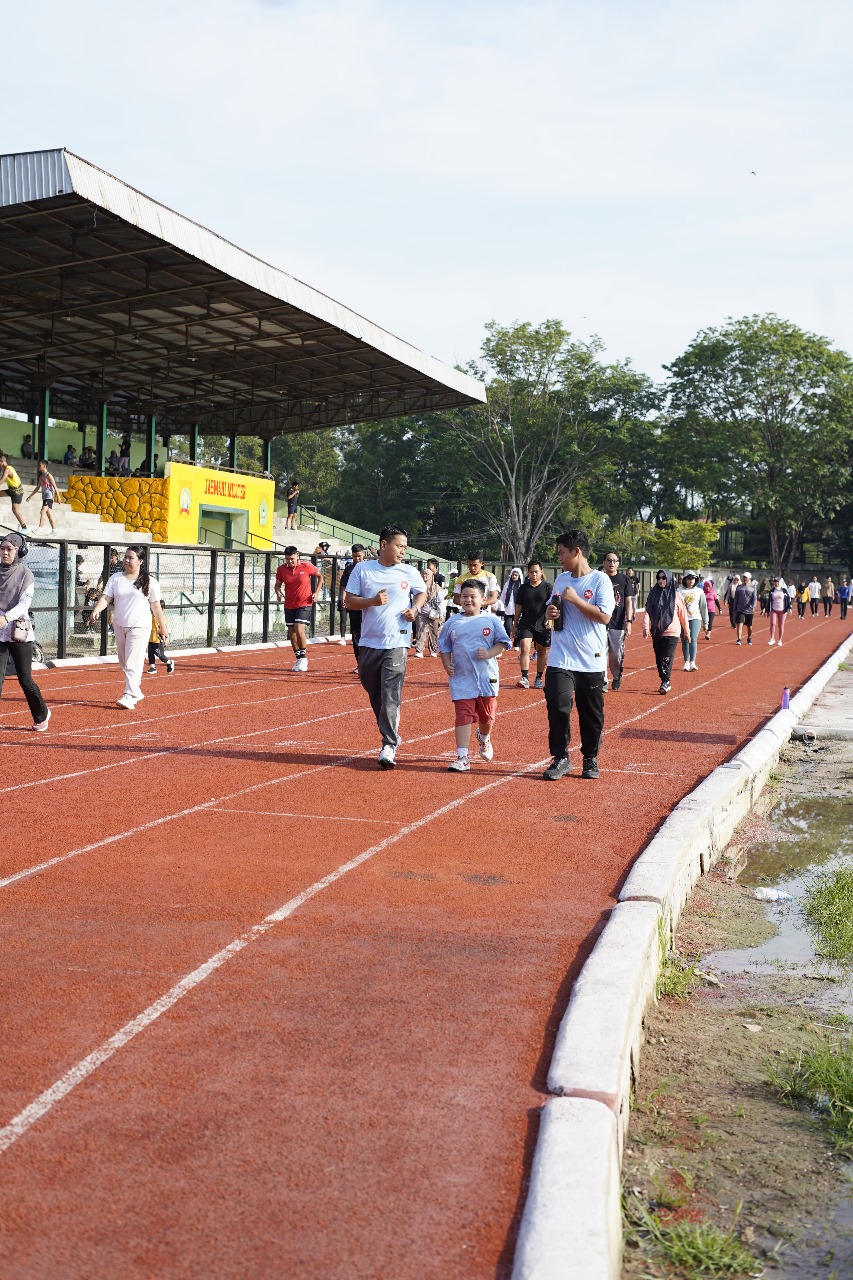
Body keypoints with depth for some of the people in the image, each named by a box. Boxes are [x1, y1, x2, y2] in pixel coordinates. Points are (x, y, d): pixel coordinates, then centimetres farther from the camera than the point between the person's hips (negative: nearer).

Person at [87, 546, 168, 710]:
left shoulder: (150, 582, -3)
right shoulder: (116, 578, 7)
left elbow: (156, 606, 0)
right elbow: (106, 597, -3)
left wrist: (163, 627, 0)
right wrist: (96, 611, -21)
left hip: (139, 627, -5)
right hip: (119, 626, 5)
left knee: (133, 663, -13)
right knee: (124, 663, 13)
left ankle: (129, 696, -15)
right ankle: (136, 691, 26)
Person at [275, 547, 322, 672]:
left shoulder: (306, 566, -10)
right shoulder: (281, 569, -4)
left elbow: (320, 576, 6)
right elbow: (278, 584, 8)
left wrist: (316, 592, -2)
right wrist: (278, 593, -14)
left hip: (304, 604, -4)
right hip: (289, 605, 4)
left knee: (299, 630, -18)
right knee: (291, 633, 8)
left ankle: (304, 658, -1)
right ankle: (299, 659, 24)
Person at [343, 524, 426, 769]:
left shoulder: (410, 572, 2)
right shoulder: (362, 569, 2)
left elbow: (422, 592, 20)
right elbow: (349, 601, 2)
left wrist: (415, 608, 0)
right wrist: (372, 601, -15)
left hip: (397, 643, -2)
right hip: (369, 643, 2)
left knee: (391, 696, -12)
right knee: (374, 695, 13)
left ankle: (389, 746, -8)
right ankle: (391, 735, 32)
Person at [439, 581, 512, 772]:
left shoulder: (492, 620, 0)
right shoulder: (452, 623, 6)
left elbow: (503, 642, 1)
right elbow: (444, 647, 13)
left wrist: (489, 653, -16)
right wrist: (447, 665, -2)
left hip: (487, 677, 0)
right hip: (461, 678, 0)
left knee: (486, 715, 12)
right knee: (463, 716, -7)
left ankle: (484, 738, 46)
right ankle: (462, 758, -7)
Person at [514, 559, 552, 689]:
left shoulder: (547, 587, -1)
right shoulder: (523, 587, 6)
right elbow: (518, 607, 11)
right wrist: (515, 625, 11)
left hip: (542, 625, -1)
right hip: (526, 624, 1)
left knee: (542, 652, 8)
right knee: (524, 649, -13)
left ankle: (539, 679, 19)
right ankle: (525, 678, -15)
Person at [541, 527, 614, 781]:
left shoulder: (600, 580, -6)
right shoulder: (561, 579, 11)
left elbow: (604, 617, -15)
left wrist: (575, 600, -15)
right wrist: (549, 612, 1)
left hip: (591, 660, -3)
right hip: (561, 658, 3)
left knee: (591, 713, 6)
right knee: (557, 706, -10)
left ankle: (591, 759, 23)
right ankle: (560, 758, 1)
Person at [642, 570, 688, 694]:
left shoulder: (676, 595, -2)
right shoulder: (653, 594, 4)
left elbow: (682, 614, 4)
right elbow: (648, 612, -2)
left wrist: (687, 630, 9)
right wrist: (646, 628, -14)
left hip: (671, 632, -4)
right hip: (656, 632, 4)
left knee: (667, 657, -12)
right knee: (659, 658, 9)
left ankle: (666, 682, -10)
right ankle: (665, 682, 19)